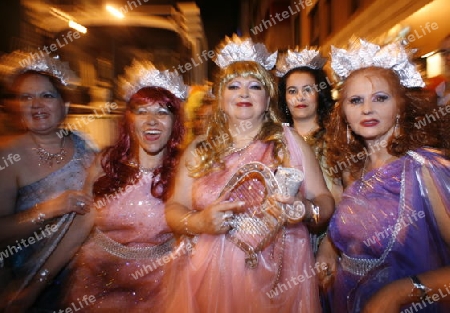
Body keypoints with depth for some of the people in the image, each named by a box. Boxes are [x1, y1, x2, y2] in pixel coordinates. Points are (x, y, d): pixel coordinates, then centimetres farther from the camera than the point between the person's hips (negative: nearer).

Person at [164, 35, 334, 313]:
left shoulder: (288, 141, -1)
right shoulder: (199, 151, 2)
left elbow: (324, 199, -1)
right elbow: (174, 208, 2)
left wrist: (303, 209, -21)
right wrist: (196, 222, -17)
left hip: (277, 276, 0)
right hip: (210, 277, 1)